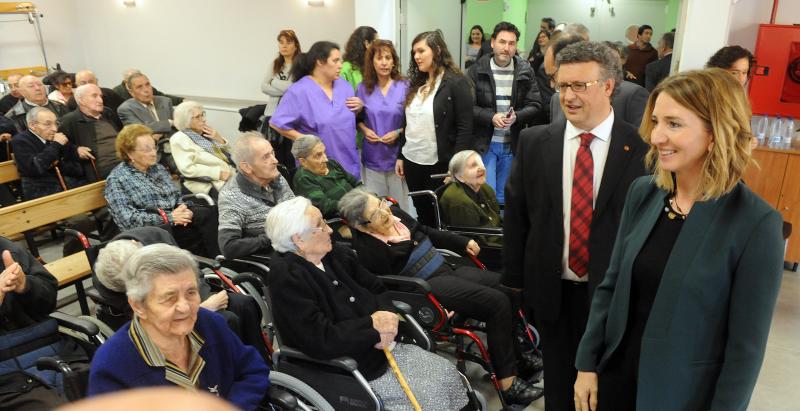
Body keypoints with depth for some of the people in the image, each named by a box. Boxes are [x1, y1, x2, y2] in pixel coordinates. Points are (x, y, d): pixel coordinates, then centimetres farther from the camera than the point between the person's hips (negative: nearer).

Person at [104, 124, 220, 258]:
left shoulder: (159, 168, 19)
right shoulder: (116, 179, -2)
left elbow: (178, 196, 18)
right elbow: (128, 219, -12)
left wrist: (182, 208, -7)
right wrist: (169, 217, -17)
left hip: (175, 223, 6)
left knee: (207, 213, -25)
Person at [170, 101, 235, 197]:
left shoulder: (205, 133, 18)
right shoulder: (179, 138, -1)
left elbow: (228, 155, 21)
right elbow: (188, 168, -13)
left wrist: (220, 140, 1)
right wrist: (219, 173, -18)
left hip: (230, 175, 7)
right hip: (210, 184, -7)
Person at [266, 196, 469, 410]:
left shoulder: (337, 254, 5)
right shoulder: (286, 278, -20)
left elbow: (377, 290, 10)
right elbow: (320, 340, -26)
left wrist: (387, 318, -12)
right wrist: (373, 325, -18)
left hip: (381, 346, 8)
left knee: (447, 372, 1)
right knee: (431, 392, -12)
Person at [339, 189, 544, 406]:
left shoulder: (394, 213, 5)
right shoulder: (368, 249, -17)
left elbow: (429, 233, 20)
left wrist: (464, 242, 21)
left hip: (448, 269, 8)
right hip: (428, 286, -8)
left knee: (509, 293, -1)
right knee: (497, 303, -20)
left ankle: (514, 356, 16)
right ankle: (508, 383, -13)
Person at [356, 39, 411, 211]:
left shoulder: (404, 86, -3)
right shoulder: (363, 88, 4)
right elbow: (358, 118, 15)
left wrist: (398, 132, -14)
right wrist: (364, 129, -5)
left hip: (397, 155, -2)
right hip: (372, 156, 2)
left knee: (399, 206, 6)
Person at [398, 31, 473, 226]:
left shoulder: (457, 83, -10)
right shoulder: (416, 82, 11)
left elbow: (465, 128, -14)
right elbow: (408, 124, 14)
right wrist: (400, 156, 11)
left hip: (439, 164, -6)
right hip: (412, 161, 6)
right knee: (422, 216, 16)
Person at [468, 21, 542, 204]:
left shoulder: (526, 72, 2)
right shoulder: (477, 70, -3)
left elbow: (535, 105, 0)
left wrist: (516, 116, -19)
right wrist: (491, 117, -21)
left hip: (512, 145, 2)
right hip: (484, 143, -2)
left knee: (503, 197, 14)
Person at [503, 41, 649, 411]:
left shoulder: (641, 147, -10)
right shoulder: (534, 142, -3)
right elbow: (515, 213, 1)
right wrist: (515, 278, 2)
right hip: (551, 288, 2)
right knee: (558, 381, 20)